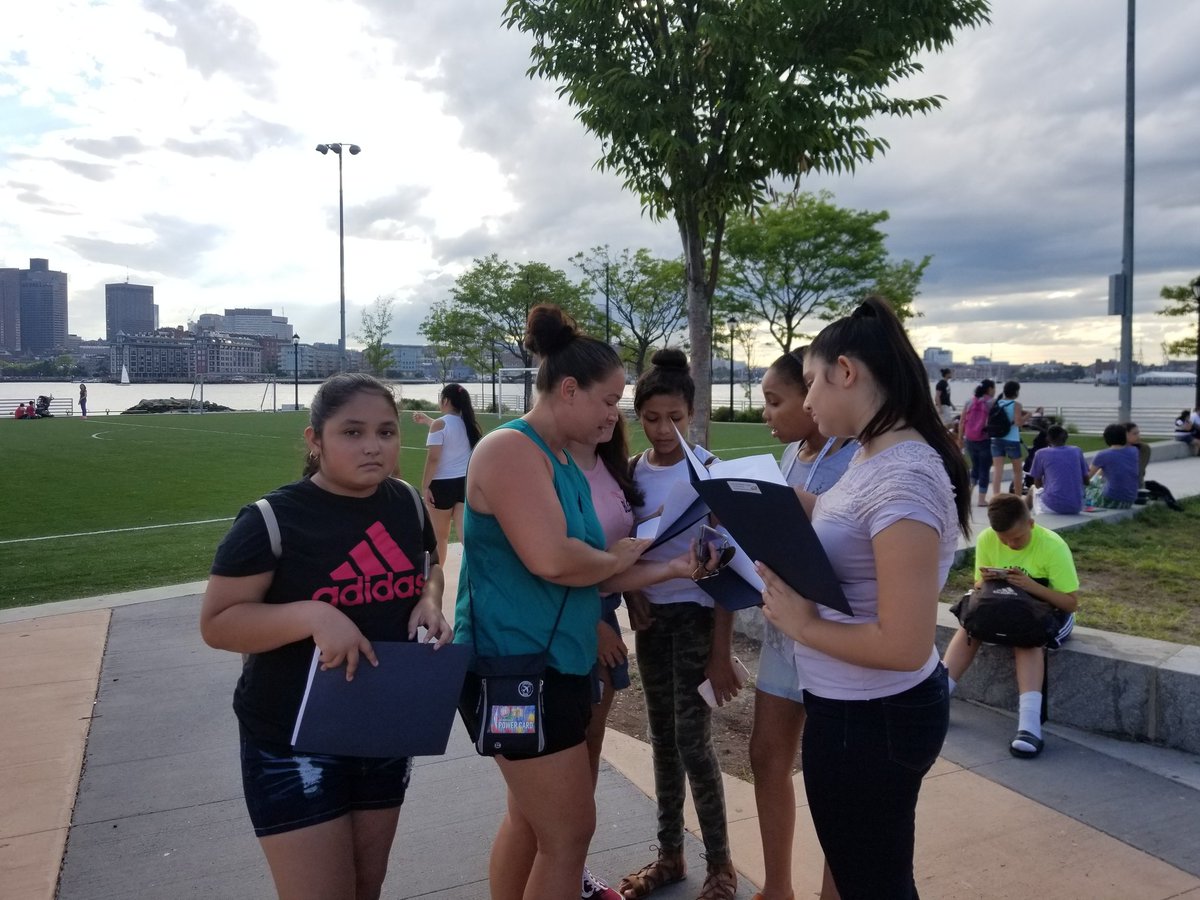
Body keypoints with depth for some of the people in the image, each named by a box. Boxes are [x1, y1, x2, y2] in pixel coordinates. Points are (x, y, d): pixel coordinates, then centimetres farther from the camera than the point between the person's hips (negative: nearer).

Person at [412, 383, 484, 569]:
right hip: (466, 482, 5)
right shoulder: (467, 423, 8)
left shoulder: (439, 424, -13)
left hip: (442, 484, -5)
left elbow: (433, 459, -18)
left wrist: (425, 486, -12)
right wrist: (427, 420, 43)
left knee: (440, 535, 13)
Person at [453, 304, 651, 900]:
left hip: (555, 662, 10)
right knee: (569, 831, 1)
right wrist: (617, 559, -10)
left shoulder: (564, 460, 12)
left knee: (530, 819, 21)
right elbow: (551, 559, -30)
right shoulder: (510, 450, -18)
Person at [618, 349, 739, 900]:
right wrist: (631, 594, -8)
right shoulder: (634, 472, 3)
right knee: (661, 736, 13)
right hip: (651, 613, 5)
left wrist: (721, 651, -14)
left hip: (695, 614, -5)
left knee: (692, 740, -2)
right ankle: (670, 854, 30)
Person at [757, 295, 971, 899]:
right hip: (864, 710, 9)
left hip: (871, 720, -9)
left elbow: (903, 645, -29)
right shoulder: (872, 458, 3)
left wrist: (801, 624, -17)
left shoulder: (904, 477, -27)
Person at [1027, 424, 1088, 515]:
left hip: (1053, 507, -3)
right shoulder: (1077, 451, 9)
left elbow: (1037, 484, 9)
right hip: (1076, 508, 3)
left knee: (1033, 490, 29)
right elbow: (1086, 482, 14)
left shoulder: (1041, 453, 1)